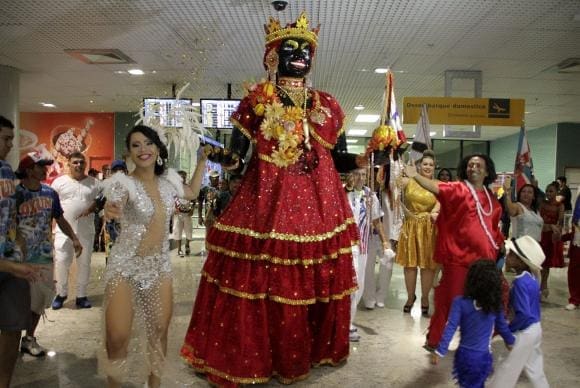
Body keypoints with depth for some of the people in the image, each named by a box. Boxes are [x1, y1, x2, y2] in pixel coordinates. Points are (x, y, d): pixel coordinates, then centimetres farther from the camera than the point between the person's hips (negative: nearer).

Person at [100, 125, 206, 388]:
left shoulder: (168, 179, 1)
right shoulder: (124, 182, -13)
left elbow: (192, 193, 21)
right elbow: (113, 207, -34)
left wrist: (202, 161, 15)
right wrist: (110, 210, -58)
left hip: (160, 265, 4)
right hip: (125, 265, -4)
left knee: (159, 331, 10)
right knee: (117, 338, -6)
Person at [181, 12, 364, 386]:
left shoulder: (326, 105, 12)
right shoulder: (256, 101, 4)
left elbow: (340, 158, 13)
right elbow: (236, 156, -1)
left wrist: (365, 159, -5)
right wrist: (225, 158, -22)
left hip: (318, 206, 3)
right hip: (265, 204, -3)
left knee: (317, 280, 8)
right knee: (258, 281, -2)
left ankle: (315, 349, 31)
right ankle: (250, 356, 18)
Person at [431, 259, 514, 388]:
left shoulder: (460, 302, -15)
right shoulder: (495, 305, -6)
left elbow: (451, 327, -17)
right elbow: (502, 326, 9)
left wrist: (439, 351, -14)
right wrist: (510, 341, 29)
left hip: (464, 354, -1)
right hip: (483, 357, 1)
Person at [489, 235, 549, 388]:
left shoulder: (520, 282, -27)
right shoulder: (531, 276, -1)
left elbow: (524, 315, -29)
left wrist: (506, 329, -16)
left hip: (524, 332, -8)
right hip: (535, 329, 8)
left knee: (507, 370, 6)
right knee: (534, 369, 23)